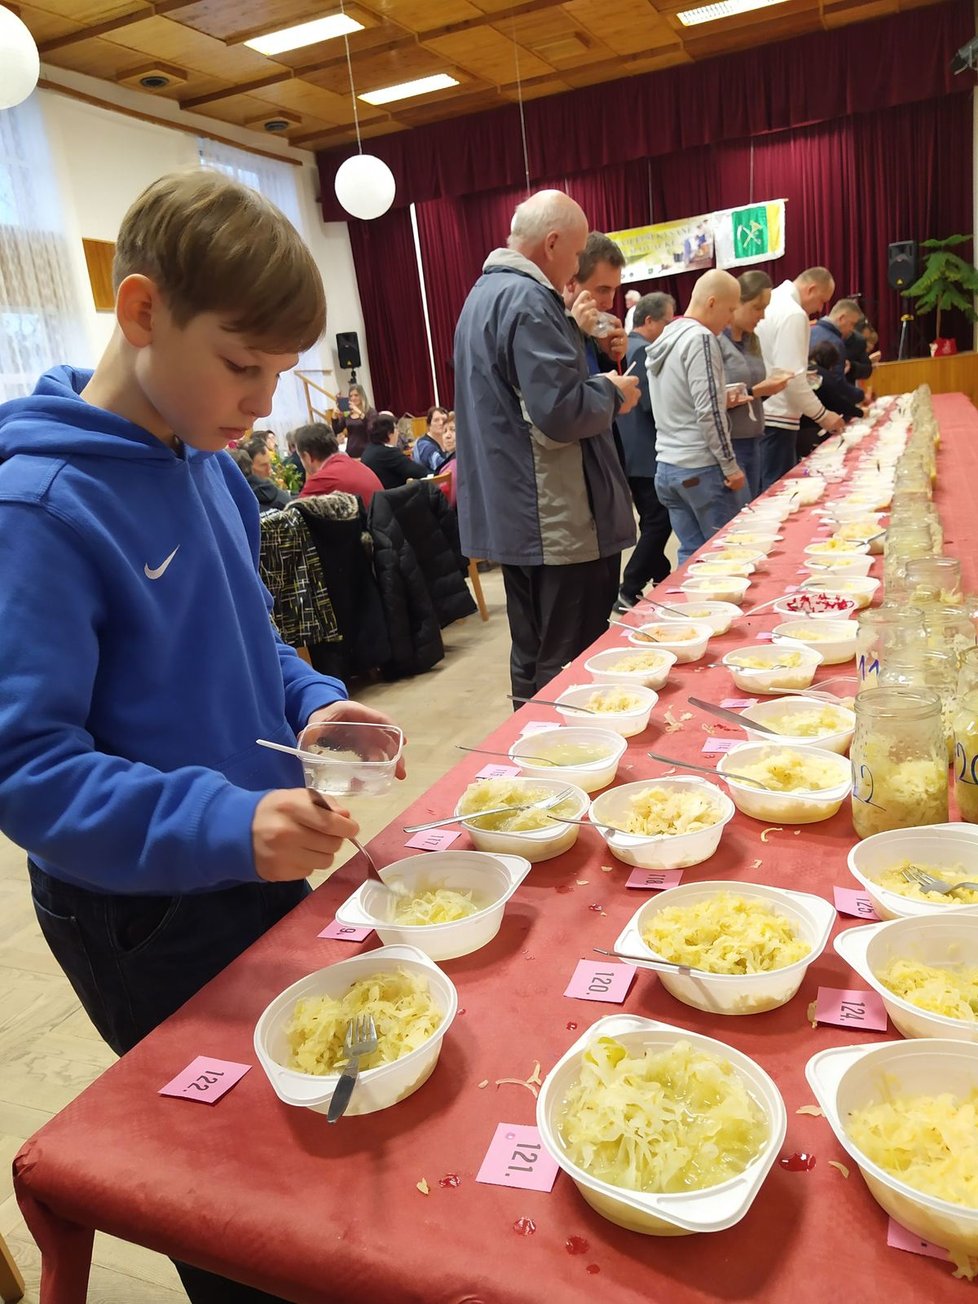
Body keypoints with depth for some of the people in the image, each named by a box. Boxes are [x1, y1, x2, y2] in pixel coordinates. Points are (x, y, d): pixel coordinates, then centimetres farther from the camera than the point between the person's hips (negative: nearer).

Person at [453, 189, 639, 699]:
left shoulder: (486, 292, 17)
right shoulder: (528, 300, -16)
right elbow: (560, 413, -25)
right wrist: (612, 393, -5)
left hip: (512, 515, 10)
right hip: (559, 522, -10)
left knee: (532, 658, 19)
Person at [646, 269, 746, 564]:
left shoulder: (665, 338, 15)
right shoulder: (700, 338, -12)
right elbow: (708, 412, -18)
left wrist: (722, 400, 20)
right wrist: (730, 466, -13)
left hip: (667, 465, 9)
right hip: (701, 468, -8)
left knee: (692, 555, 12)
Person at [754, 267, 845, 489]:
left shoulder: (773, 301, 13)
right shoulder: (793, 314, -14)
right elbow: (792, 377, -20)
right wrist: (822, 414, -13)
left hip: (761, 412, 9)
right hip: (775, 417, -9)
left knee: (766, 487, 15)